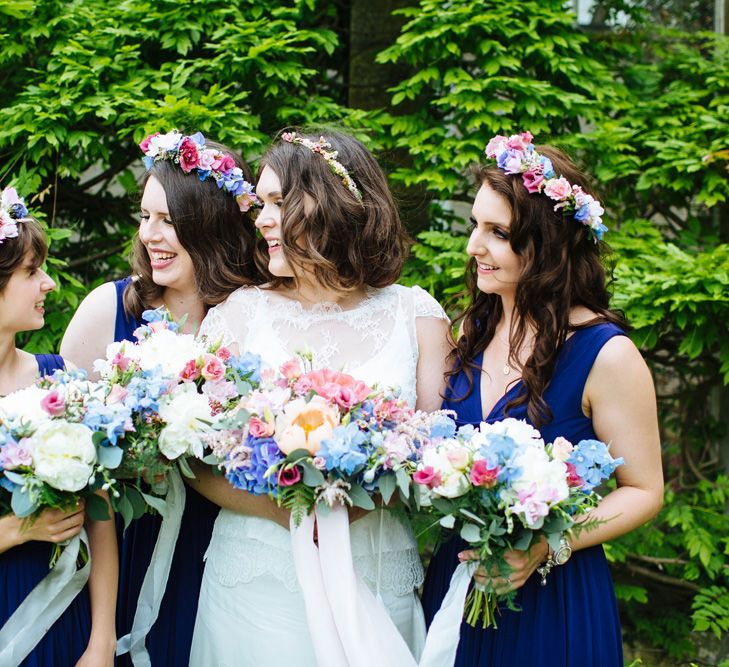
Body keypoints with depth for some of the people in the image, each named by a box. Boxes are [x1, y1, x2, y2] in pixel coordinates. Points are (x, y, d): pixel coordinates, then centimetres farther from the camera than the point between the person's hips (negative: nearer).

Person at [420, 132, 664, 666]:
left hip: (552, 600, -5)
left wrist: (548, 546, -23)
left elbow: (643, 491, -10)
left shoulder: (605, 355, -16)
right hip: (455, 583, 5)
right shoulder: (475, 328, 1)